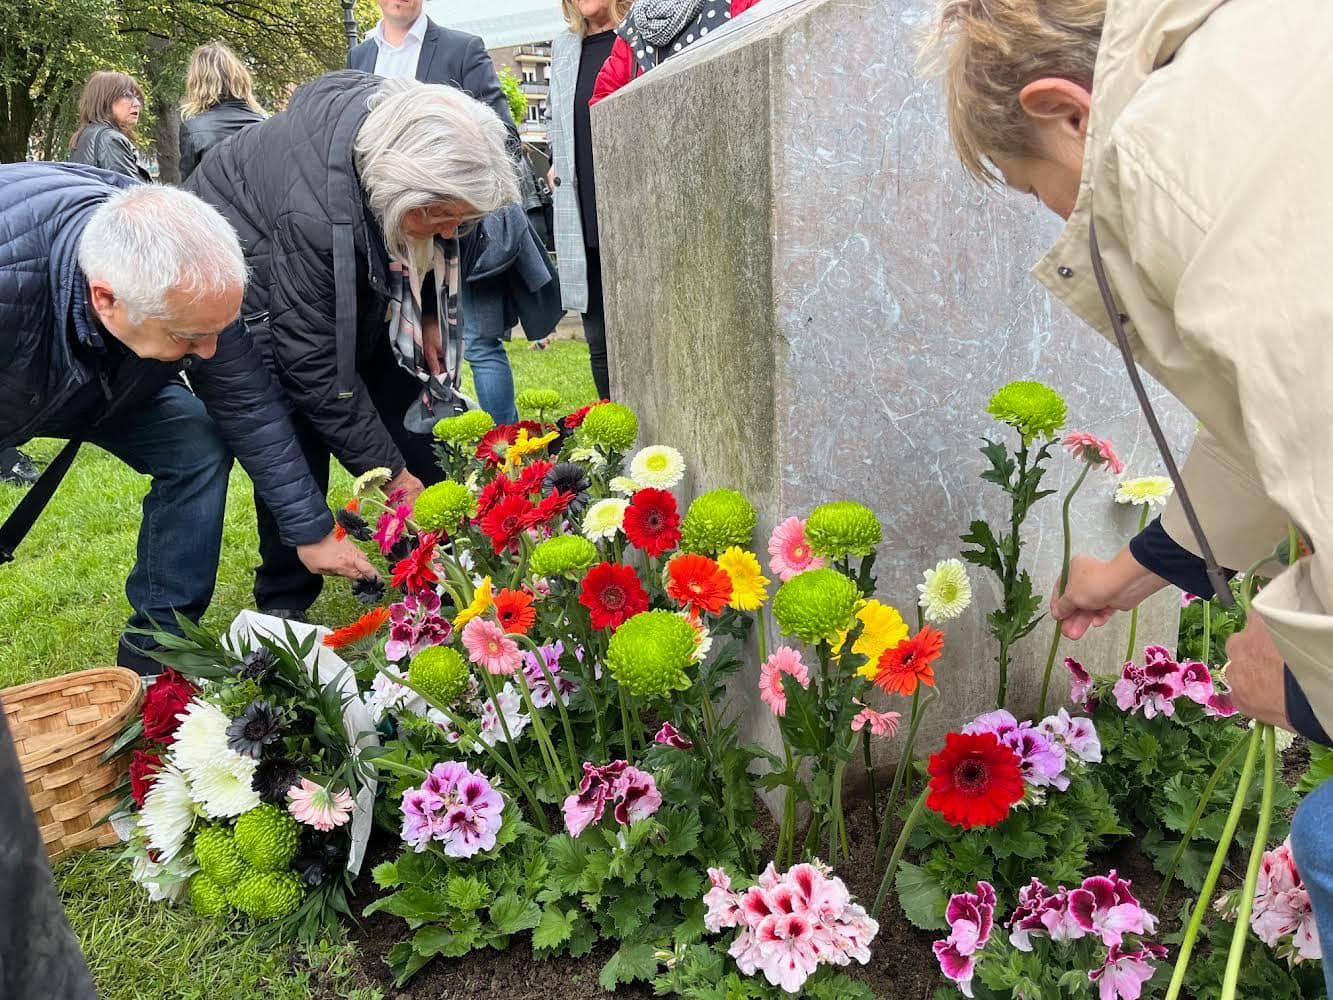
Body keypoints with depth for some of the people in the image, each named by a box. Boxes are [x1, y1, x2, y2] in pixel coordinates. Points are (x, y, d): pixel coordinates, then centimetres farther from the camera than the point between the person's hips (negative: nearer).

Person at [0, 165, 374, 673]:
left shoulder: (187, 285, -28)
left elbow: (249, 406, -20)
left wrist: (311, 529, -16)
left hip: (109, 388, 4)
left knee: (201, 444, -16)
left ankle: (159, 639, -3)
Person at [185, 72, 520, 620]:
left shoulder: (414, 129, -25)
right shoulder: (312, 216, -44)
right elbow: (315, 366, -35)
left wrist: (431, 317, -5)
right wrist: (390, 471, -30)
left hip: (358, 267, 7)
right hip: (252, 263, -6)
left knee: (404, 392, 0)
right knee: (298, 430, -16)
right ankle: (284, 601, -1)